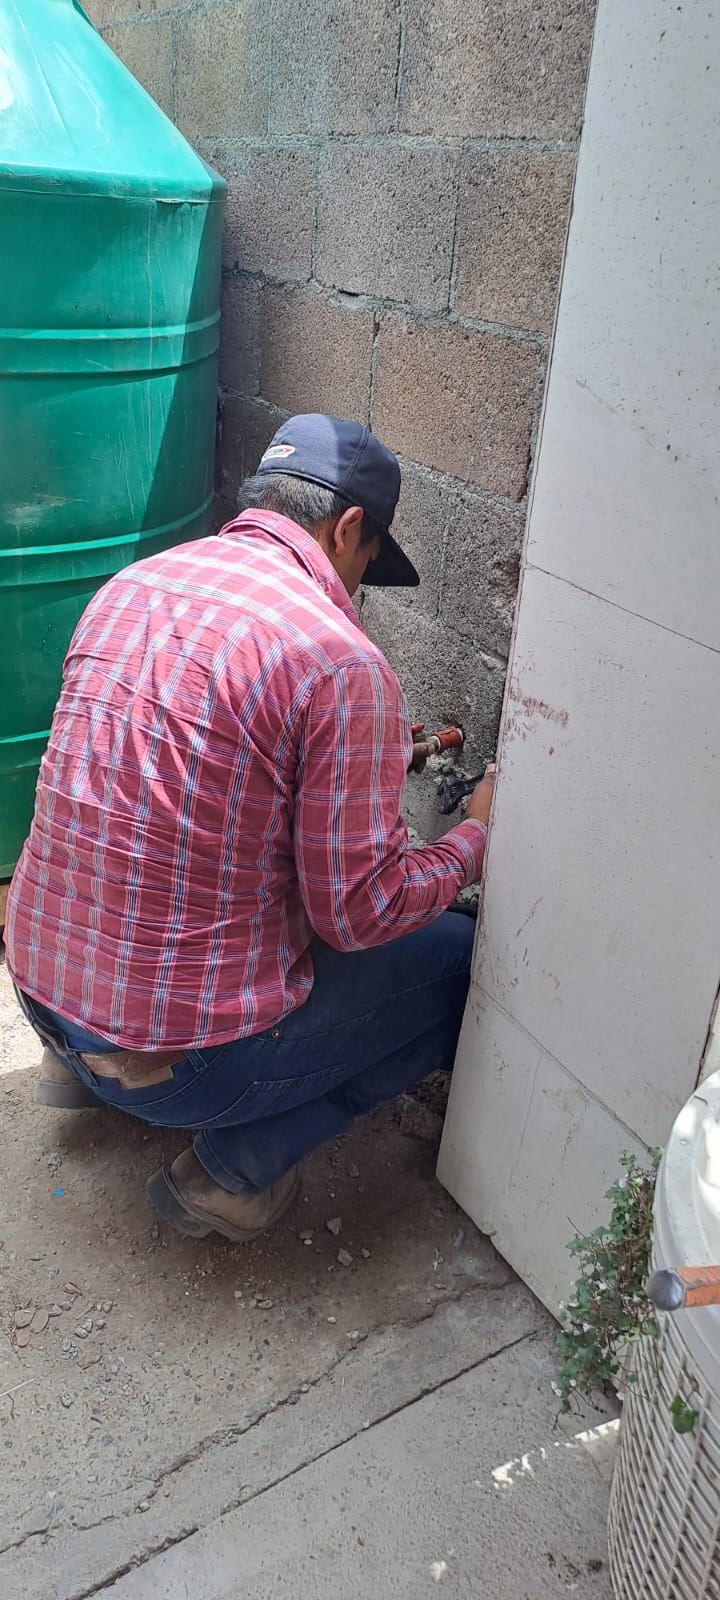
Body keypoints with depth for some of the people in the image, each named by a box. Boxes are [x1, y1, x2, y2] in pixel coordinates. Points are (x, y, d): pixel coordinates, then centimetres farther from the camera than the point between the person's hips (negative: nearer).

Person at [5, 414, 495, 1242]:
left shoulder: (128, 585, 4)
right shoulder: (342, 663, -19)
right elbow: (356, 913, -16)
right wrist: (475, 839, 2)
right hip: (184, 1061, -7)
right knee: (463, 957, 7)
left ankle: (84, 1064, 22)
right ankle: (240, 1162, 5)